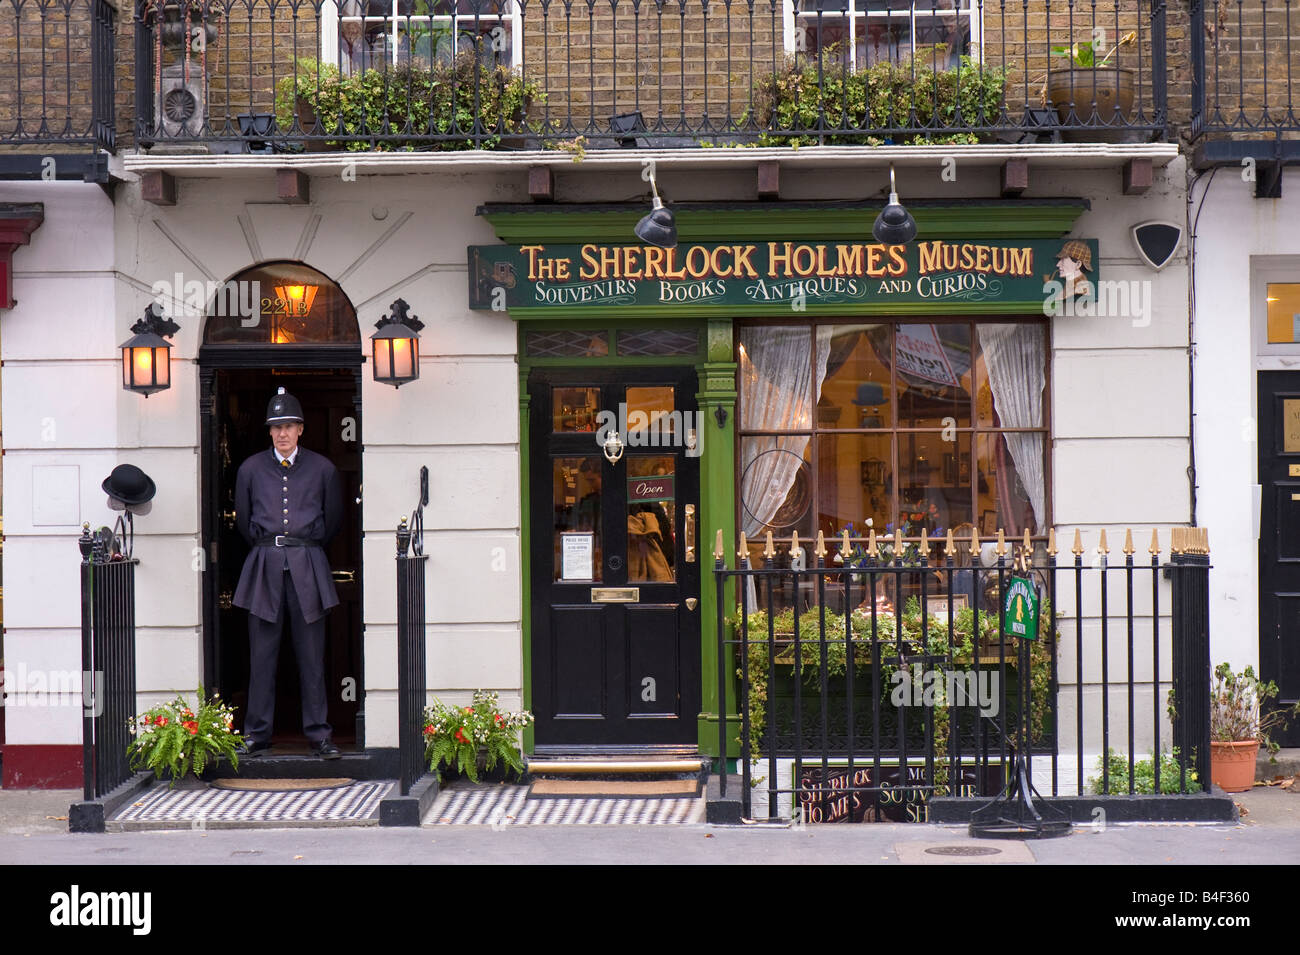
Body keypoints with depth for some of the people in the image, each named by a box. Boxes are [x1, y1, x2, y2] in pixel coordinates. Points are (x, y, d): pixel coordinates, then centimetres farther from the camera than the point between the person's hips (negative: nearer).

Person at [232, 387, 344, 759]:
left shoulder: (322, 468, 6)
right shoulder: (250, 469, 7)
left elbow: (334, 519, 16)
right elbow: (242, 520, 17)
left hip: (307, 565, 0)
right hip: (264, 566, 1)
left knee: (311, 654, 0)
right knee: (262, 654, 1)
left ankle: (319, 734, 5)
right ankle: (258, 734, 7)